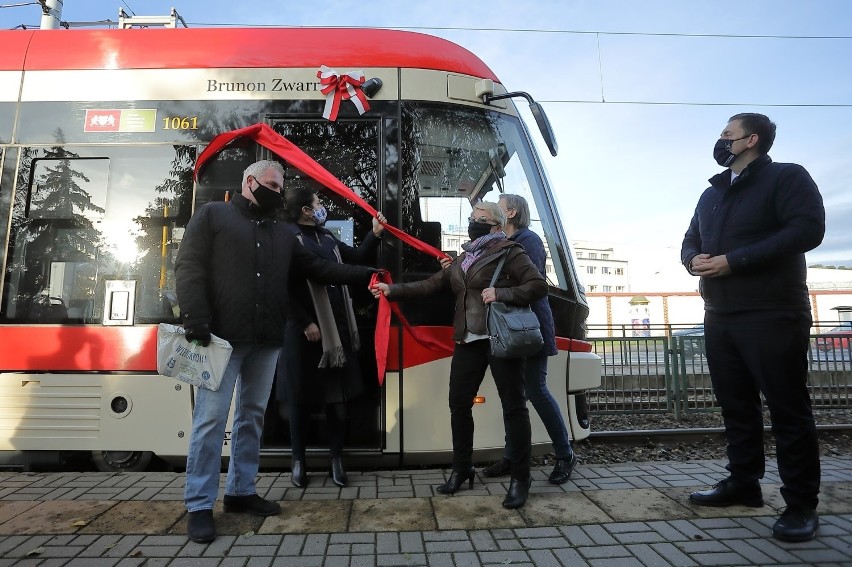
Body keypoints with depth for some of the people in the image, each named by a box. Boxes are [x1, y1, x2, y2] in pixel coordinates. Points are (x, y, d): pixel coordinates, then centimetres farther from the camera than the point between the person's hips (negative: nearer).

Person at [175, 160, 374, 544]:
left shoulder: (282, 233, 19)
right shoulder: (213, 215, 4)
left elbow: (319, 268, 16)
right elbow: (188, 267, -5)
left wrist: (366, 275, 8)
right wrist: (196, 320, -16)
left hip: (266, 341, 6)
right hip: (222, 337, -6)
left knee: (253, 415, 11)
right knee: (211, 419, -2)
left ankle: (240, 491, 25)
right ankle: (200, 506, 10)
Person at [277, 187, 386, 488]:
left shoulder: (327, 237, 12)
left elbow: (355, 258, 23)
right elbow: (286, 287, -16)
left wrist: (375, 234, 14)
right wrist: (306, 323, -17)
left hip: (336, 327, 7)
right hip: (303, 329, -6)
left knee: (338, 395, 9)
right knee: (299, 396, 7)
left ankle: (336, 458, 22)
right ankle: (298, 460, 23)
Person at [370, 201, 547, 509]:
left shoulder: (510, 253, -3)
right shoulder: (464, 258, 17)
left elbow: (539, 285, -9)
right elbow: (431, 284, 14)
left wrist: (501, 294, -20)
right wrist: (392, 290, 7)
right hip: (468, 341, 7)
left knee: (513, 406, 0)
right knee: (459, 403, 9)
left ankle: (520, 478, 12)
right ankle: (462, 469, 25)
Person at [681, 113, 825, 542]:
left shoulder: (787, 177, -2)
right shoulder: (711, 193, 20)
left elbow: (807, 229, -16)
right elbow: (690, 241, 20)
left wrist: (734, 260, -20)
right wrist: (694, 259, -5)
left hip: (772, 315, -7)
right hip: (719, 317, 7)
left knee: (788, 408, -1)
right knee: (735, 405, 12)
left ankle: (801, 503, 9)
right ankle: (743, 482, 24)